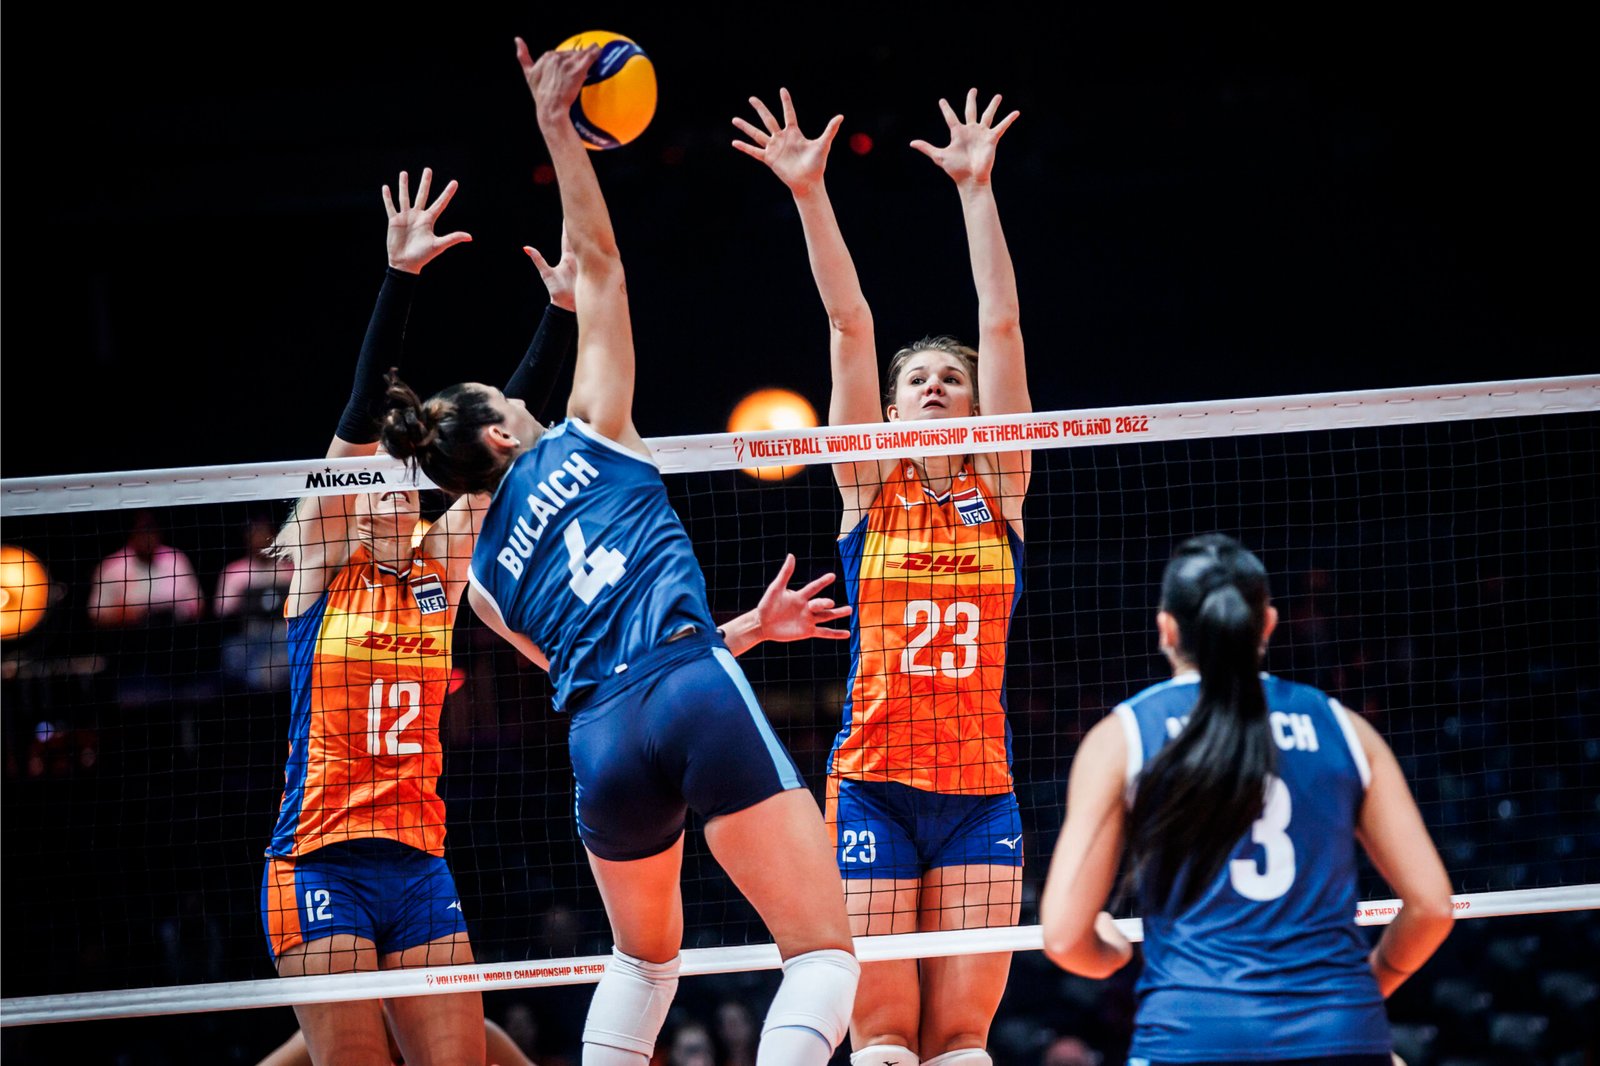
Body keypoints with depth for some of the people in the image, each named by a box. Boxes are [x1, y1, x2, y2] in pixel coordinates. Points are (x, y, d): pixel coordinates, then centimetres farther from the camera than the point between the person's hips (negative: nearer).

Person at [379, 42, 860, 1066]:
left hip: (601, 740, 5)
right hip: (695, 692, -5)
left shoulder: (485, 576, 24)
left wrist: (747, 630, 39)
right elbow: (599, 262, 16)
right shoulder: (585, 436, 15)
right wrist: (558, 128, 18)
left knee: (646, 954, 30)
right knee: (826, 951, -6)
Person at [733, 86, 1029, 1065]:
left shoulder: (999, 488, 9)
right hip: (873, 786, -1)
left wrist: (978, 188, -2)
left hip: (980, 790, 1)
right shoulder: (869, 490, 7)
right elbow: (849, 324, 0)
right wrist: (810, 194, -5)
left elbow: (1003, 324, 3)